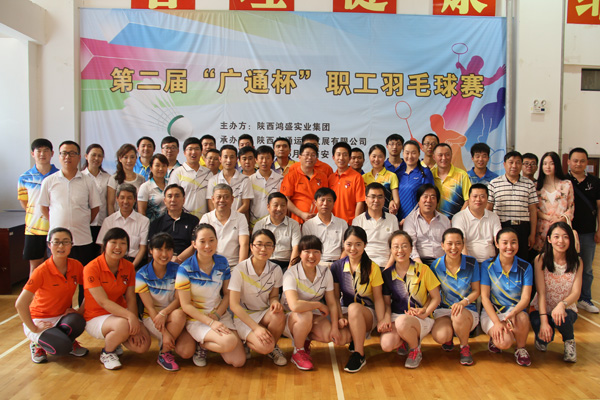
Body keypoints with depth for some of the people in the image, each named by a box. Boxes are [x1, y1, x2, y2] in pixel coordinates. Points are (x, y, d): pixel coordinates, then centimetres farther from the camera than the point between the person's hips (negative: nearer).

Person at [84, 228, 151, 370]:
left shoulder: (128, 267, 0)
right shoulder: (91, 268, -16)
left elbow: (131, 299, -4)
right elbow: (103, 302, -23)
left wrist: (135, 327, -18)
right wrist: (129, 316, -37)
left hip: (121, 313, 5)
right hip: (96, 317, -5)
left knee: (142, 345, -18)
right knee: (123, 325, -37)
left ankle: (115, 340, 15)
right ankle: (107, 352, -4)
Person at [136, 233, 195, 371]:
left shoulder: (177, 270, -2)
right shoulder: (142, 275, -8)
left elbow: (179, 299, -7)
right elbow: (149, 306, -13)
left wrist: (164, 313, -28)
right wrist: (165, 333, -22)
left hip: (175, 316, 2)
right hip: (152, 318, -2)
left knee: (188, 351, -24)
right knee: (179, 314, -35)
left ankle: (165, 347, 9)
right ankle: (164, 354, -13)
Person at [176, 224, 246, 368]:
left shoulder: (222, 263, 1)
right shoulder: (185, 269, -13)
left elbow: (227, 294, 7)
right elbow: (186, 305, -12)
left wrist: (217, 315, -10)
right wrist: (210, 322, -22)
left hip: (220, 315, 5)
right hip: (196, 319, -4)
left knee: (239, 361, -9)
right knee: (229, 342, -30)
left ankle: (210, 343, 17)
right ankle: (201, 346, 1)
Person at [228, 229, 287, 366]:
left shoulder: (275, 269, -4)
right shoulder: (239, 270, -16)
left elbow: (273, 295, 8)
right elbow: (234, 305, -17)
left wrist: (275, 302, -20)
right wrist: (256, 327, -26)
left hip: (264, 314, 4)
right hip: (243, 316, -4)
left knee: (279, 315, -32)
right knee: (264, 346, -29)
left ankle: (273, 347, -3)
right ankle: (247, 341, 7)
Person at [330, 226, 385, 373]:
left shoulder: (372, 267, -3)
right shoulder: (337, 267, 1)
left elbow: (378, 298, -4)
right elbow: (335, 296, -1)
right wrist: (340, 317, -16)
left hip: (367, 312, -2)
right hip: (345, 311, 2)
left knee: (354, 308, -37)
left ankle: (359, 355, -22)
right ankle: (358, 338, 7)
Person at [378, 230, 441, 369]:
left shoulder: (423, 270, -3)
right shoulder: (387, 273, 5)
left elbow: (436, 298, 1)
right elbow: (387, 301, 9)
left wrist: (425, 313, -14)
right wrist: (386, 318, -10)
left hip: (420, 319, -3)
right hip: (395, 316, 3)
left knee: (402, 322, -39)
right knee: (386, 344, -28)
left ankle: (416, 350, -5)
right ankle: (405, 340, 11)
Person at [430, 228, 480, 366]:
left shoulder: (472, 263, -6)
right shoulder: (436, 265, -5)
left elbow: (476, 291, -1)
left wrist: (463, 302, -22)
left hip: (468, 310, 0)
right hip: (443, 309, 1)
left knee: (458, 315, -38)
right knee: (440, 337, -29)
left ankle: (465, 347, -4)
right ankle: (449, 337, 13)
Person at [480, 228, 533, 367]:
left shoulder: (525, 267, -2)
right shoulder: (487, 266, -6)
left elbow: (525, 298, -10)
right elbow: (484, 297, -10)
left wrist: (513, 313, -31)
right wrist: (497, 322, -23)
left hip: (516, 310, 2)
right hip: (492, 312, -2)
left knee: (522, 318, -36)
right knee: (504, 342, -30)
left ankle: (521, 349, -5)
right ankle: (494, 338, 9)